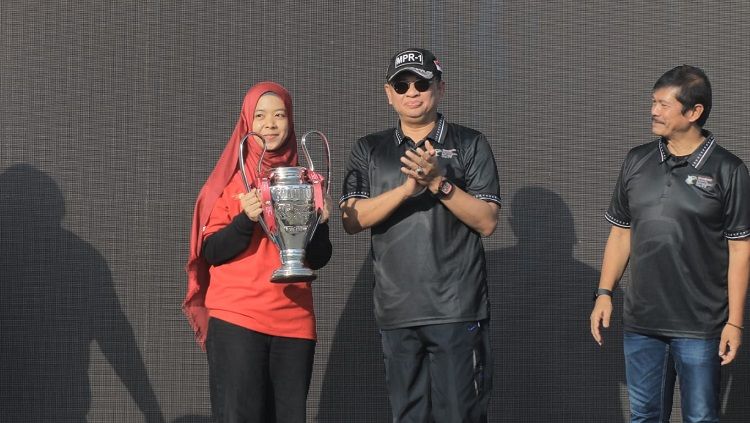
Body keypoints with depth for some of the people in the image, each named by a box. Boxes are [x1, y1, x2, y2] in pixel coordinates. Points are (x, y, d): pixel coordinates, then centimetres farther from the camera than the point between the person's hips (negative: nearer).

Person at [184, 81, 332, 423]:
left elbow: (318, 260, 11)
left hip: (294, 320, 3)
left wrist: (319, 225, -8)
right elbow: (211, 252, -4)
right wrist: (246, 219, -19)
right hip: (236, 318, -3)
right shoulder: (231, 177, 3)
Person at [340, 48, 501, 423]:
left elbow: (487, 222, -3)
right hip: (396, 312, 3)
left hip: (457, 310, -3)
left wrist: (440, 183, -16)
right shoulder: (368, 151, 11)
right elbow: (352, 220, -1)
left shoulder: (470, 145, 4)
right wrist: (405, 189, -15)